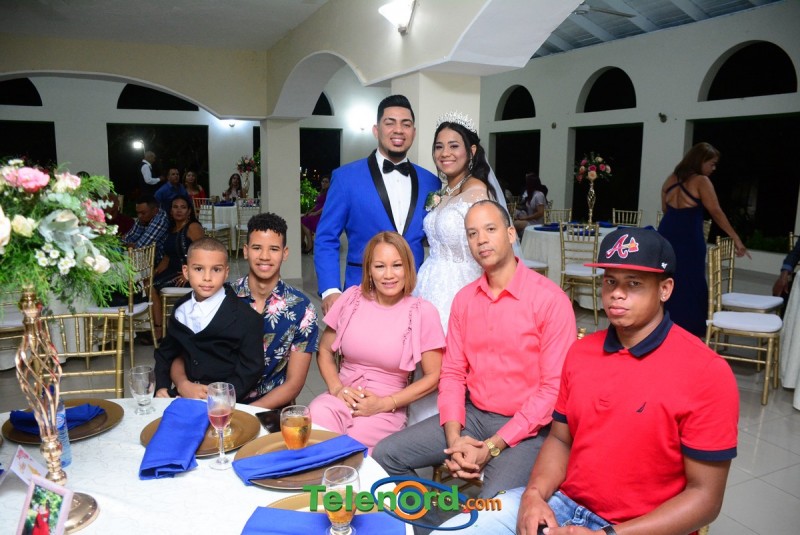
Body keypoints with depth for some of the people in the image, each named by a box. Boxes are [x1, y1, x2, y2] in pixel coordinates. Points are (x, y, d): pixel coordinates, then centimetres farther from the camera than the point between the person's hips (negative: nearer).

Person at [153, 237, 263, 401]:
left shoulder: (247, 318, -9)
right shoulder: (181, 310, 7)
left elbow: (250, 370, -7)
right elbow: (166, 354, 16)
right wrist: (183, 384, -2)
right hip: (185, 394, 5)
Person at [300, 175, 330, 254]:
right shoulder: (322, 192, 20)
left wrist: (315, 213, -19)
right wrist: (310, 211, 9)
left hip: (324, 215, -9)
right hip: (318, 213, 9)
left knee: (305, 221, -21)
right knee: (301, 220, -7)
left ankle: (310, 245, -19)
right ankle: (302, 242, -7)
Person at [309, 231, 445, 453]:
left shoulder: (423, 312, -7)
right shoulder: (352, 298, 1)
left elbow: (432, 376, -2)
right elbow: (324, 351, 11)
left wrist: (384, 403, -9)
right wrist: (336, 388, -7)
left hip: (386, 410, -2)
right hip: (341, 398, 2)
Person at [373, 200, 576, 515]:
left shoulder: (550, 299, -14)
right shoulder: (464, 299, 5)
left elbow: (554, 389, -15)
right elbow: (453, 373, 6)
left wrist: (492, 447, -18)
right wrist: (454, 438, -11)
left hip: (525, 427, -5)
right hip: (472, 415, 6)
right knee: (385, 455, -2)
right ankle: (431, 517, 20)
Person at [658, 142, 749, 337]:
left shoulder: (671, 179, 12)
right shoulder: (701, 181, -7)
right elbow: (716, 213, -9)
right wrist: (736, 238, -6)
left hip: (666, 234, 6)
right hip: (689, 237, -6)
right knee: (689, 283, 3)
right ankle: (689, 327, 10)